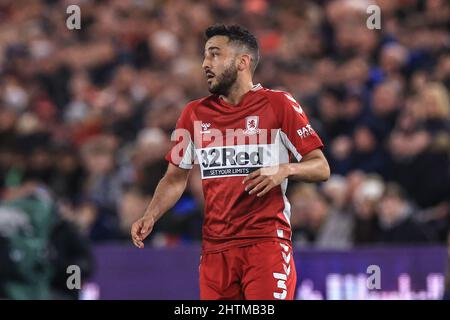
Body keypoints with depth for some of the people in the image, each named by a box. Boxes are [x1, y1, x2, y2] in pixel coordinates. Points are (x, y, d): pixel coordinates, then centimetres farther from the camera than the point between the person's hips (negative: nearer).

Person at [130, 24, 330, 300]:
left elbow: (321, 168, -1)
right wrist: (151, 216, 1)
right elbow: (176, 178, 18)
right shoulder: (195, 113, 13)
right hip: (214, 245, 5)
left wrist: (284, 170, -20)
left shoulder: (278, 104, -1)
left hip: (267, 242, -4)